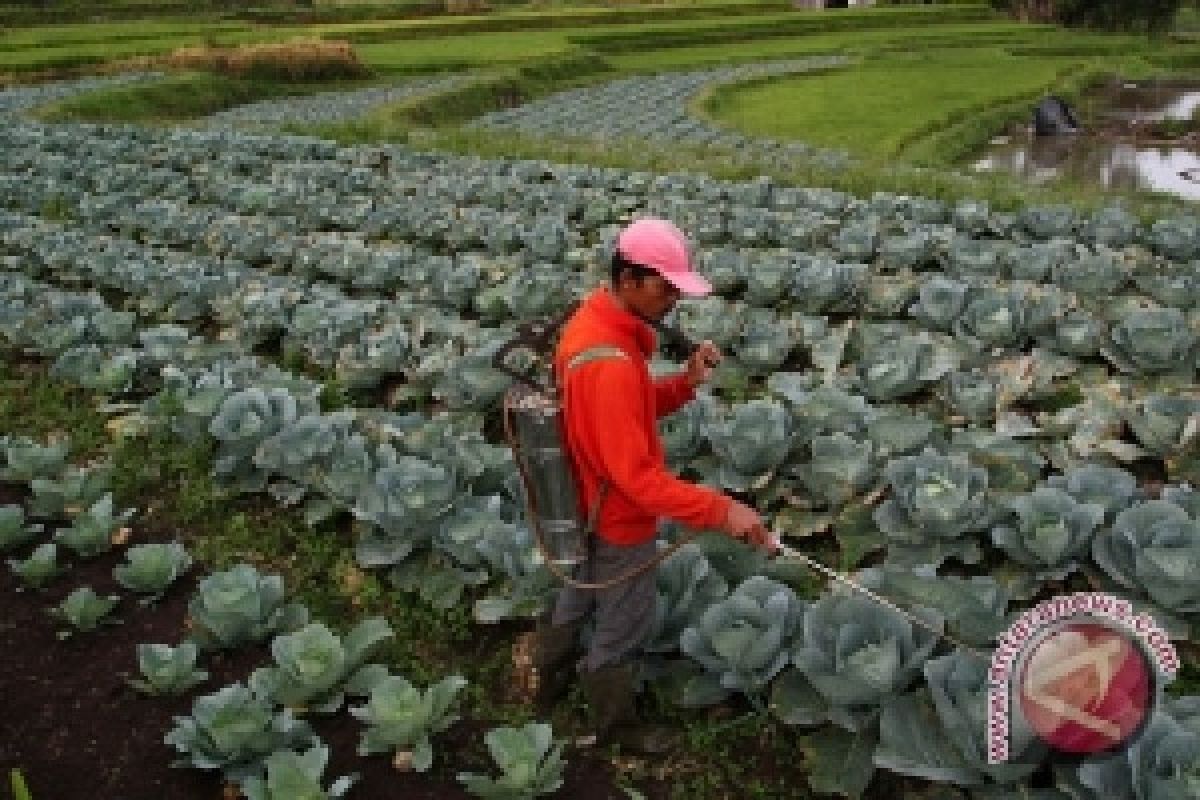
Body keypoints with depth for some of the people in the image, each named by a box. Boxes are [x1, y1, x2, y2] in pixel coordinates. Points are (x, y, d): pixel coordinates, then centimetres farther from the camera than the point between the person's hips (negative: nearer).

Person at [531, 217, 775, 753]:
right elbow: (636, 475, -33)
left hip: (586, 507, 9)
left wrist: (686, 382, -10)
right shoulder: (610, 364, -35)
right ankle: (614, 722, 38)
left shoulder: (590, 319, -5)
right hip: (620, 521, -9)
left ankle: (549, 680, 54)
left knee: (577, 598, 31)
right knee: (622, 629, 15)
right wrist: (721, 510, -34)